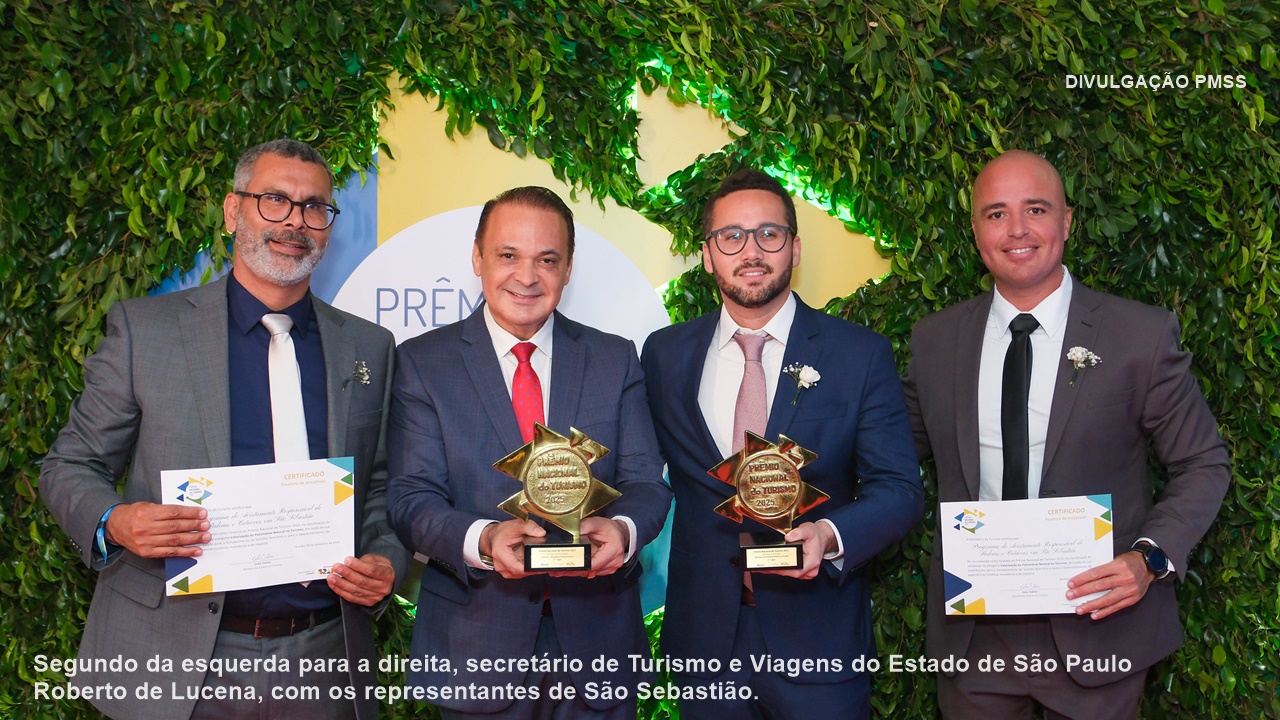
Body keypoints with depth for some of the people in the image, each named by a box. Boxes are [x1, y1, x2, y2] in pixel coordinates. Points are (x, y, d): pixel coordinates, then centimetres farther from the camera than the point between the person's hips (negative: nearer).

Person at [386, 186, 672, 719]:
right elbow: (411, 499, -7)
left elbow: (646, 484, 1)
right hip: (476, 645, -1)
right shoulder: (423, 361, -1)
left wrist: (623, 529, -22)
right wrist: (482, 540, -26)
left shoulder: (615, 360, 5)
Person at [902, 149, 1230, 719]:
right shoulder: (934, 339, 1)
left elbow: (1203, 465, -1)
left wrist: (1151, 559, -16)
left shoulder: (1143, 335, -7)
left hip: (1097, 629, -2)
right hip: (972, 633, 2)